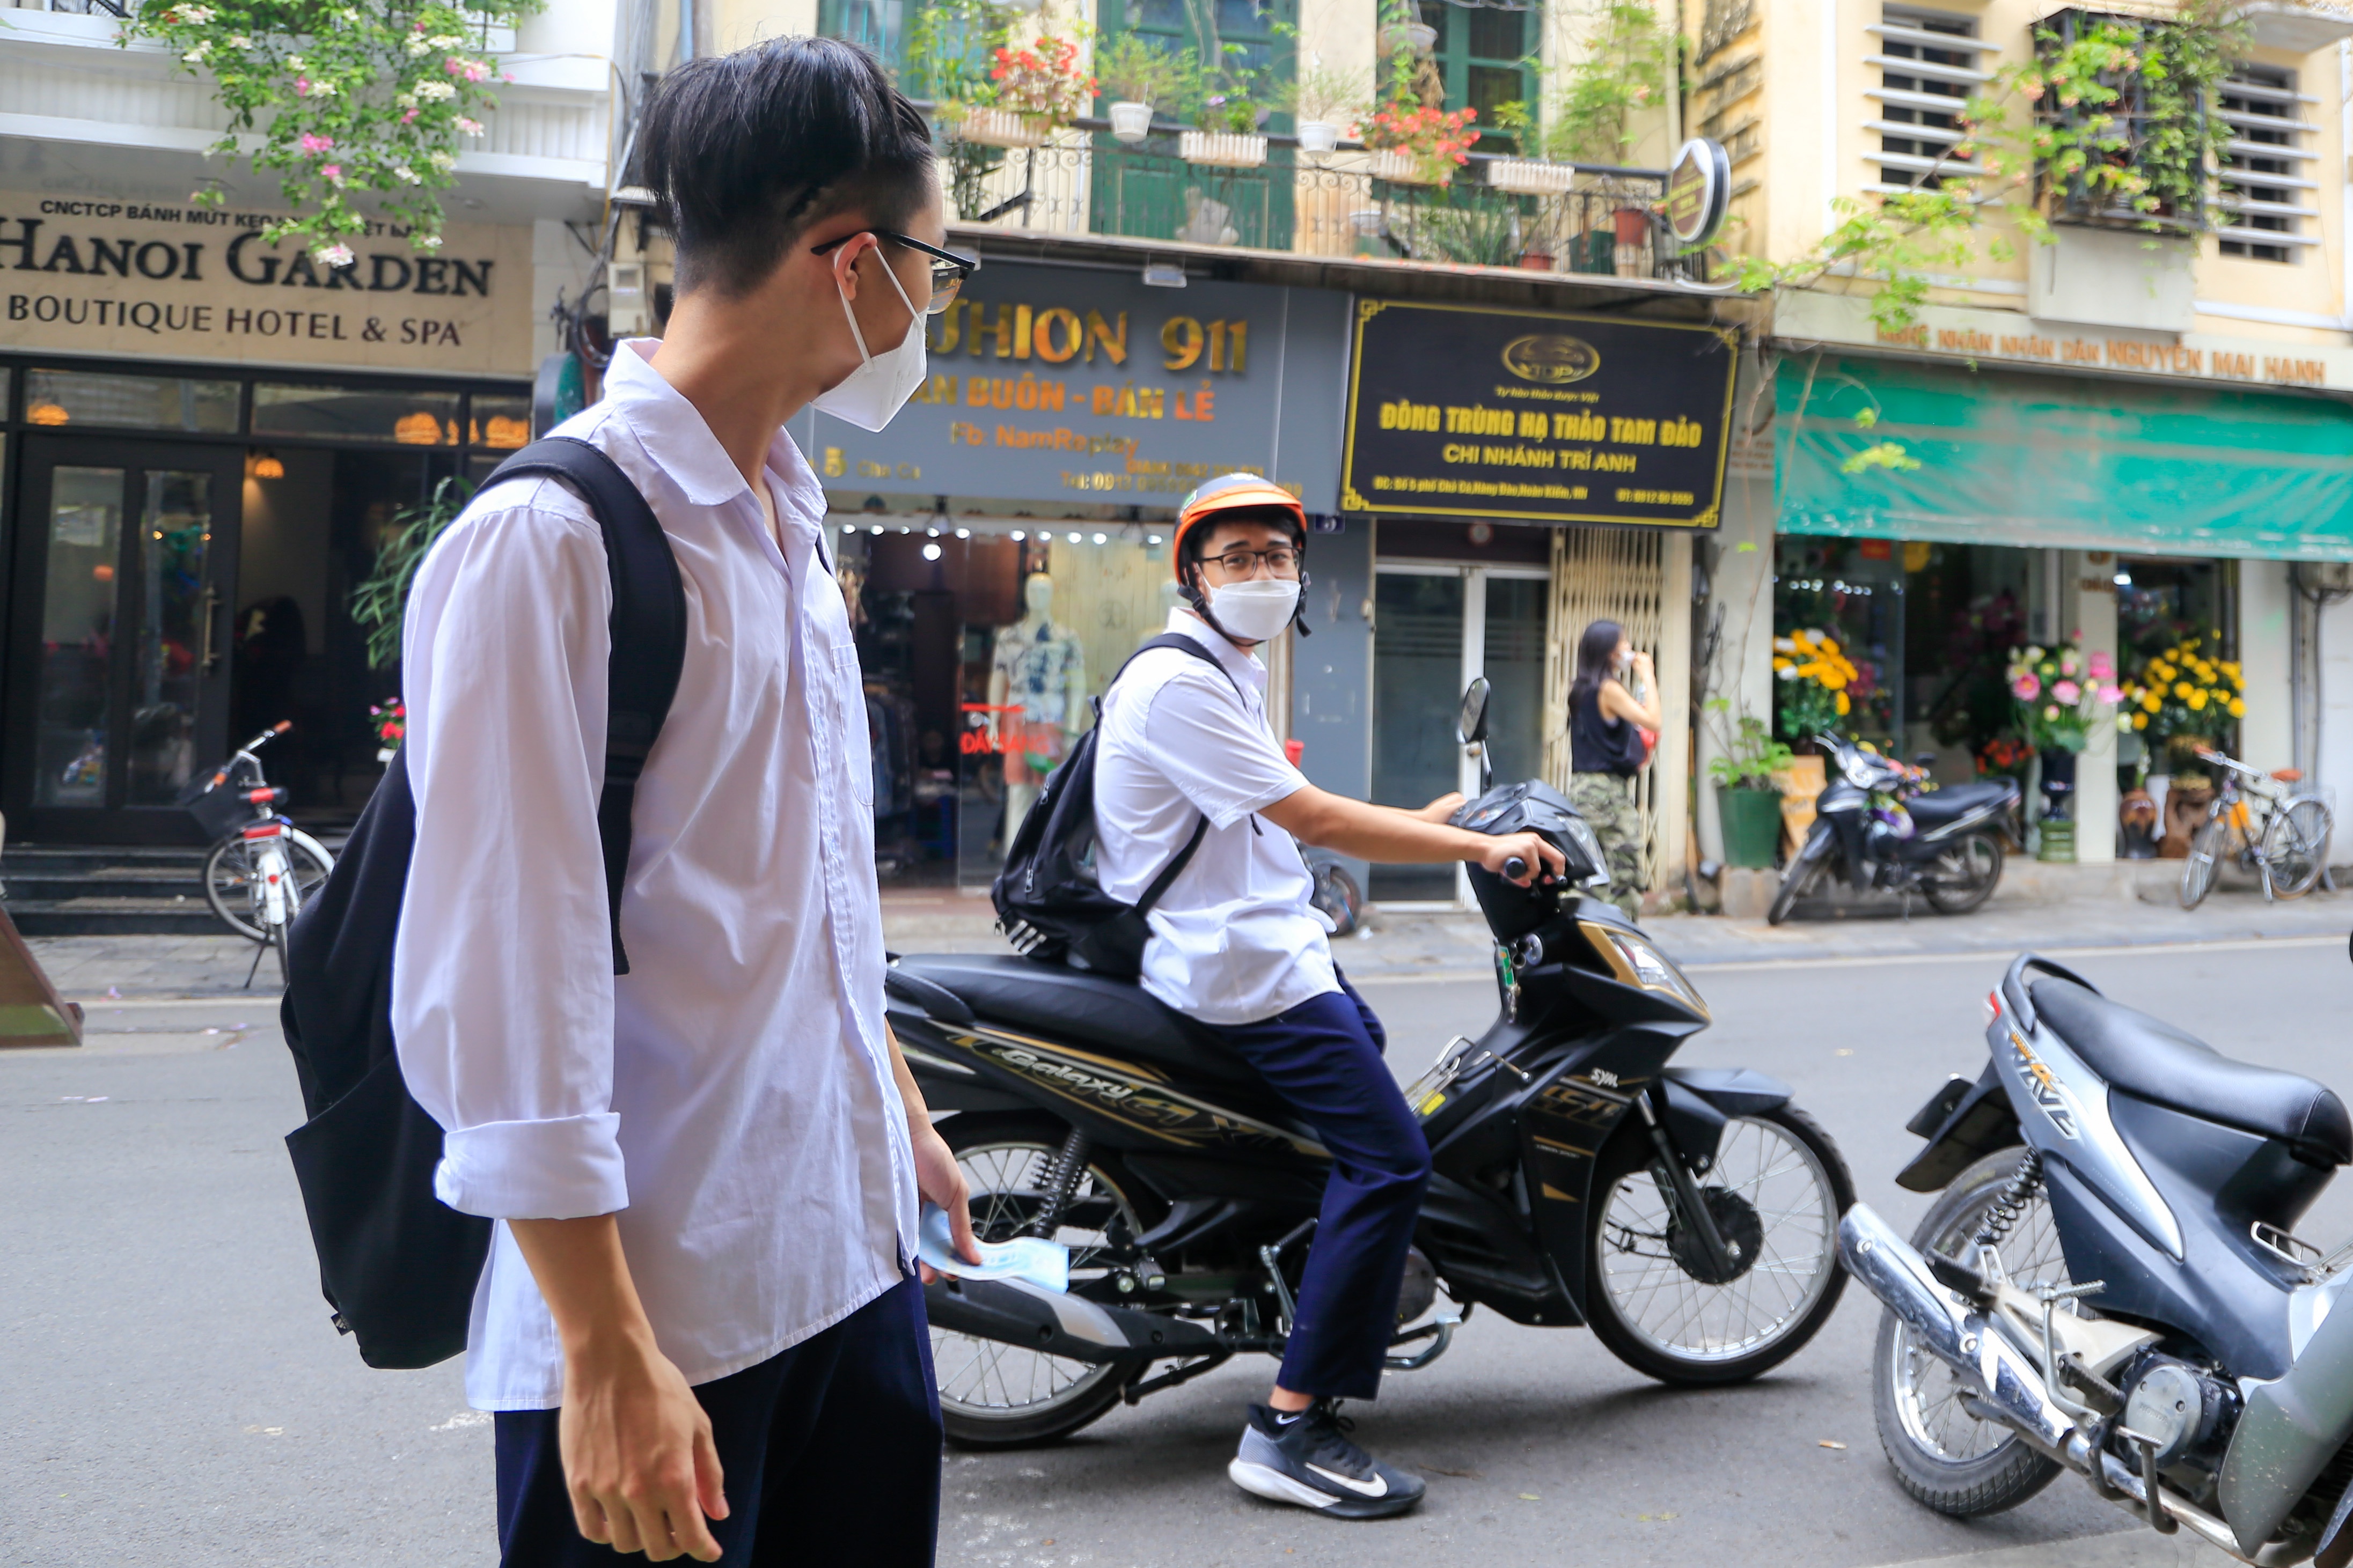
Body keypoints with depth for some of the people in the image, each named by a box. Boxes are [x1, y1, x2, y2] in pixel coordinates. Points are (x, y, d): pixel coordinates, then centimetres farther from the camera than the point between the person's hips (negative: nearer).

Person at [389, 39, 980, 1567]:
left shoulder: (792, 524, 11)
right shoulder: (549, 538, -16)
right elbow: (505, 973, -19)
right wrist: (608, 1356, -19)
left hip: (851, 1252, 8)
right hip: (663, 1301, -8)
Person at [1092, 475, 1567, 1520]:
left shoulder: (1231, 672, 15)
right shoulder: (1178, 680, -19)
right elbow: (1308, 817, -22)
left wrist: (1416, 823, 15)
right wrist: (1475, 847, -17)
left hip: (1271, 944, 11)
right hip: (1241, 966, -11)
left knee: (1364, 1050, 32)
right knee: (1389, 1159, -16)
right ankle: (1289, 1431, -13)